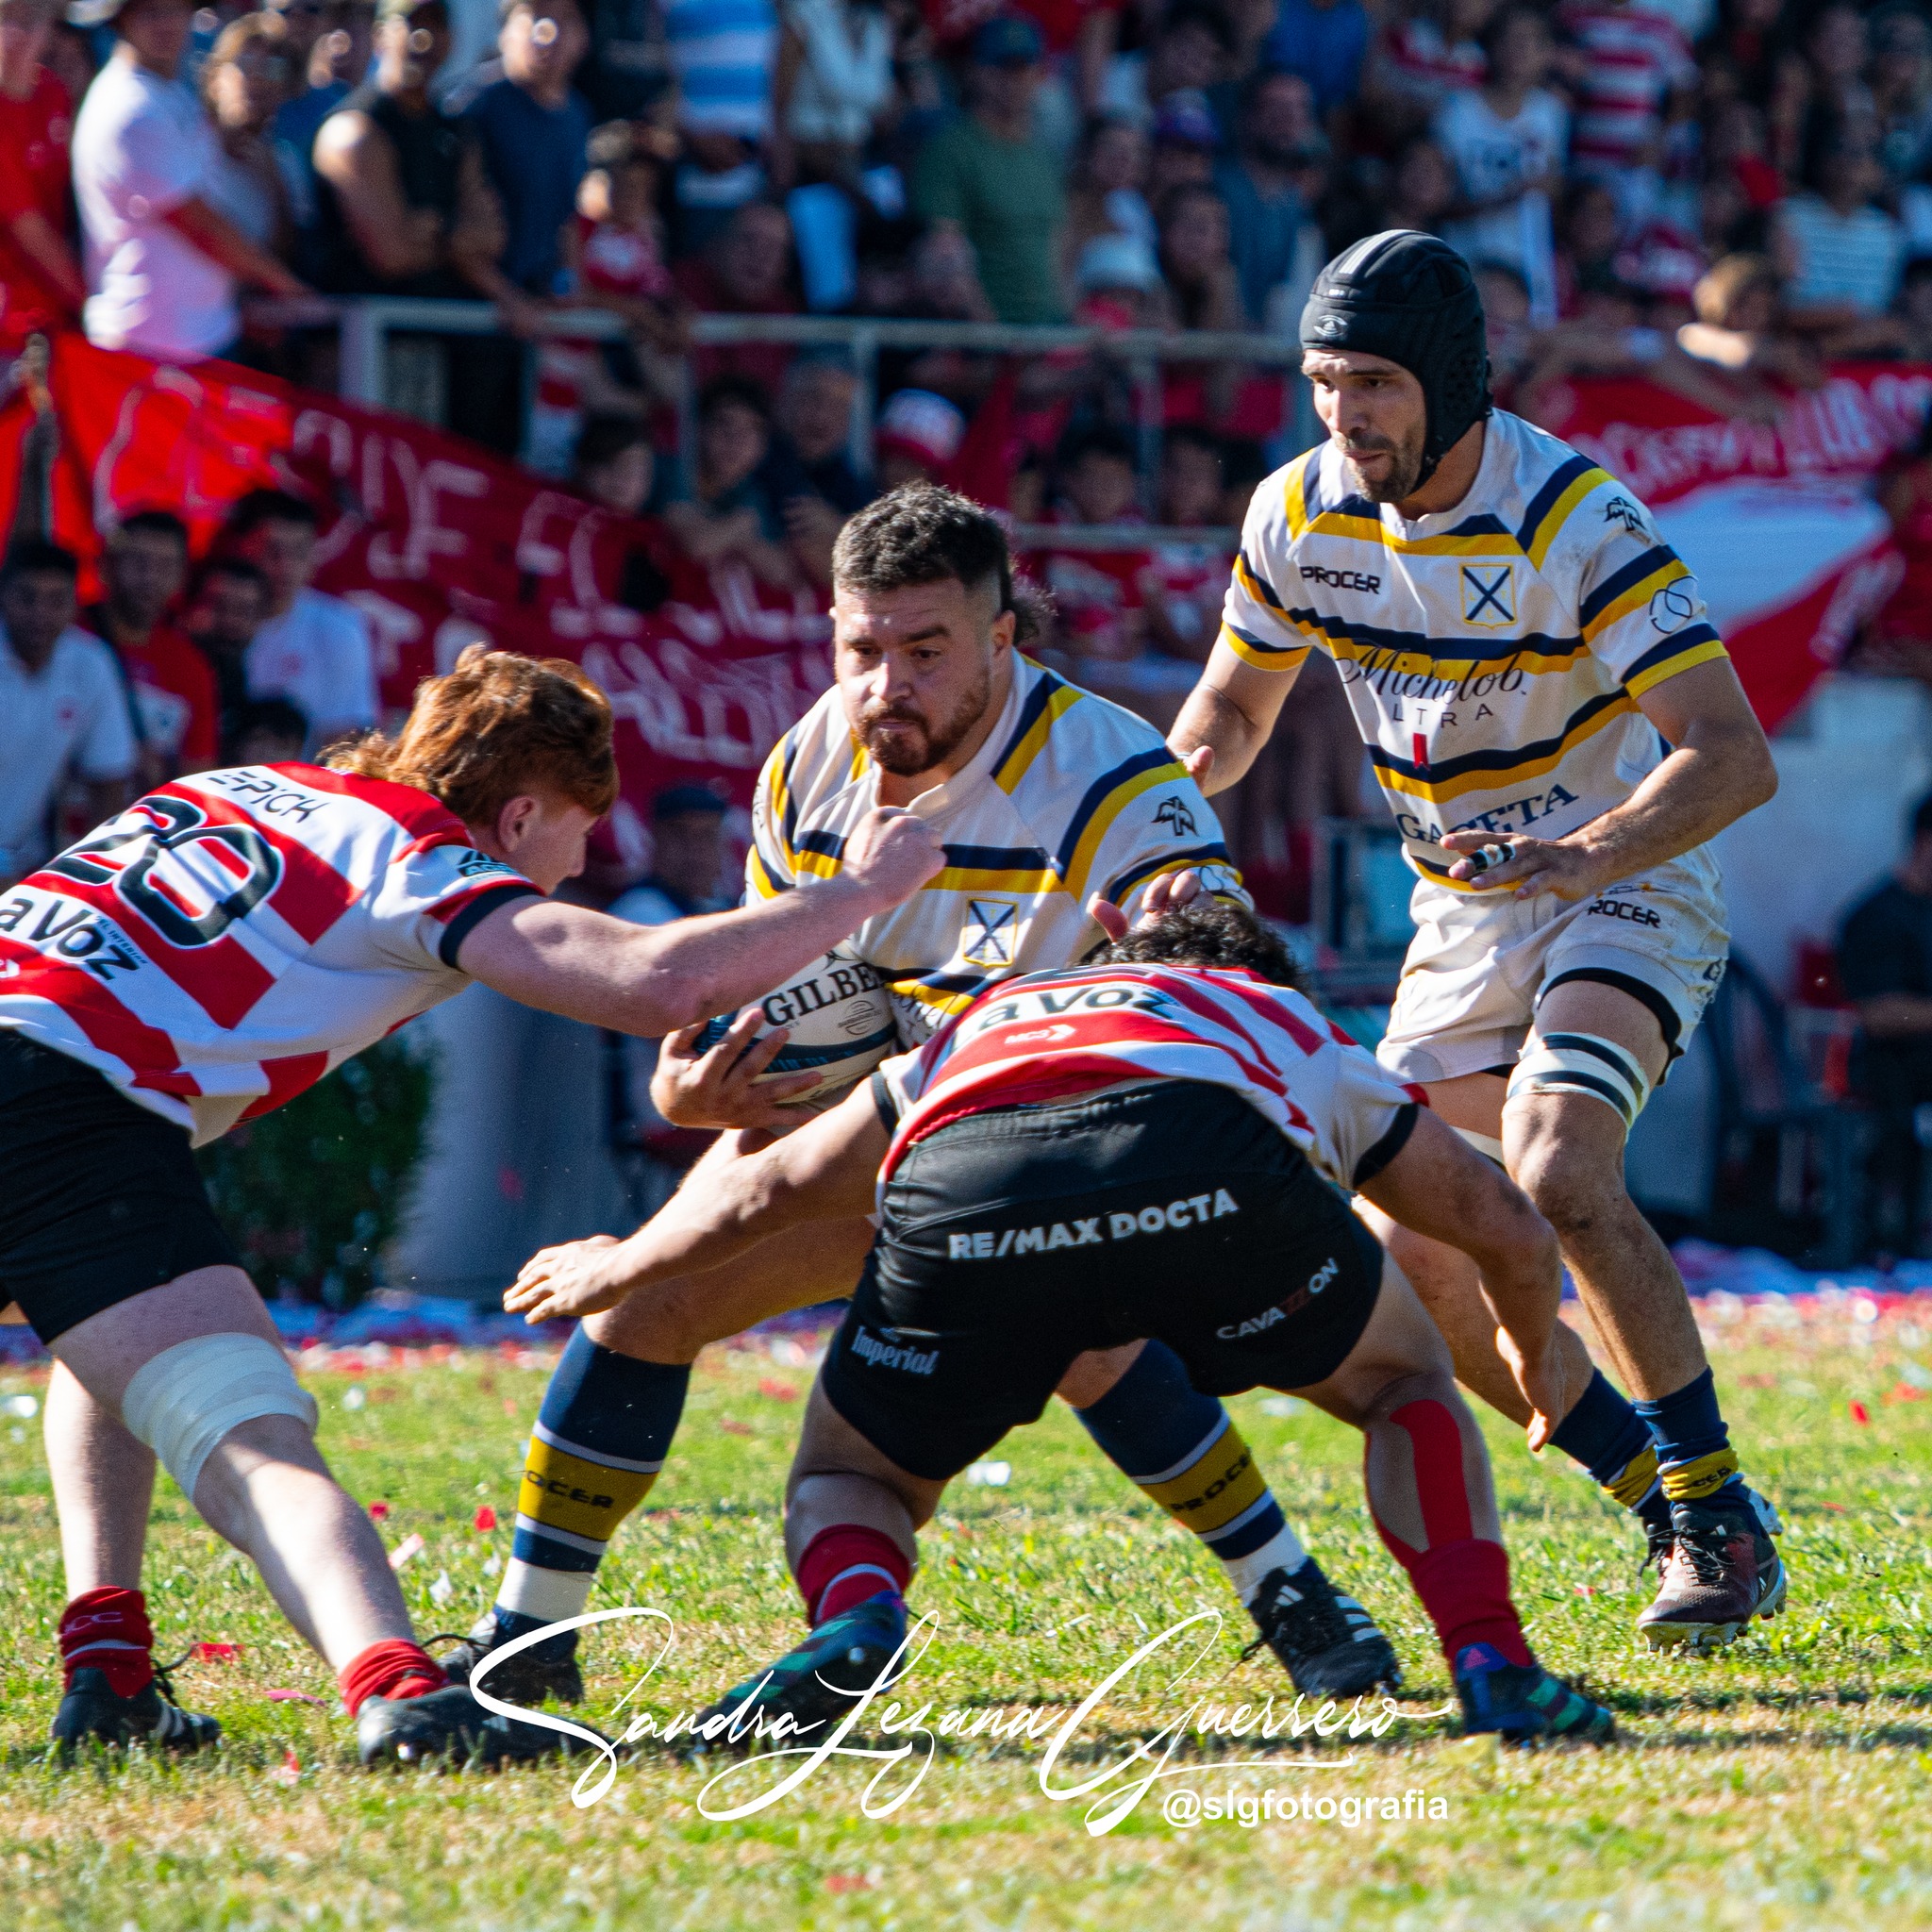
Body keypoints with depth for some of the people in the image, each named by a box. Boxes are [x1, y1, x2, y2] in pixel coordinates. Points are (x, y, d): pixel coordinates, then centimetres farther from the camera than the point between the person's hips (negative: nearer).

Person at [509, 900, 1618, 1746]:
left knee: (848, 1480, 23)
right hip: (1207, 1173, -1)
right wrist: (1538, 1365, 68)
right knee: (1408, 1381, 27)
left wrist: (615, 1272, 65)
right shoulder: (1293, 1029, 41)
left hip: (960, 1193, 1)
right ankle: (1492, 1666, 7)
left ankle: (853, 1619, -10)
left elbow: (760, 1193, 46)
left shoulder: (974, 1032, 44)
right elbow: (1511, 1234, 47)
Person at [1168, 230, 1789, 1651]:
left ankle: (1724, 1523, -17)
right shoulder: (1300, 512, -5)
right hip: (1461, 922, 7)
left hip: (1628, 892, -7)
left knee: (1558, 1179, -29)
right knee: (1421, 1267, -2)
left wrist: (1583, 856, -44)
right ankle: (1669, 1502, 16)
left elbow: (1734, 757, -29)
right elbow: (1233, 705, 13)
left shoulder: (1577, 523, -23)